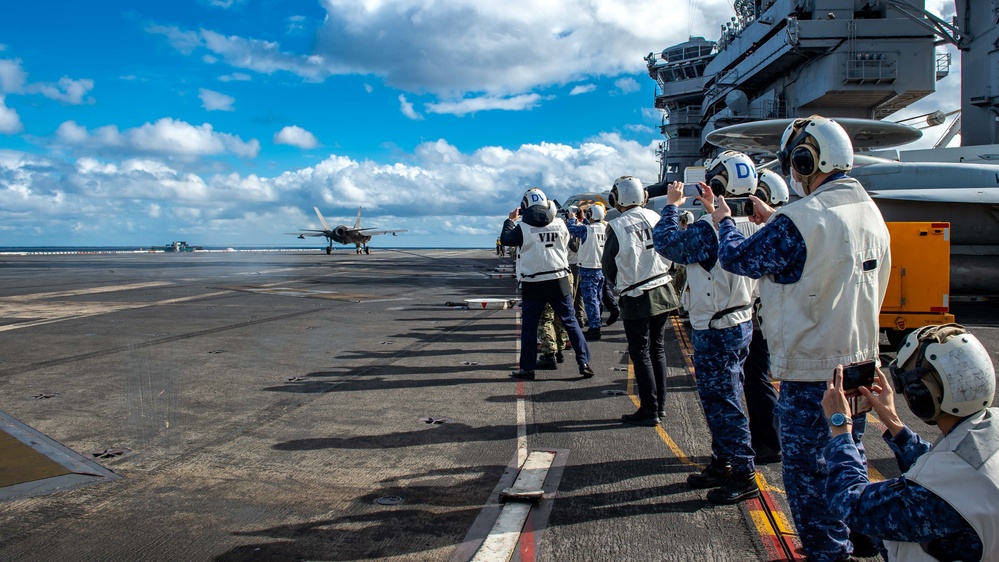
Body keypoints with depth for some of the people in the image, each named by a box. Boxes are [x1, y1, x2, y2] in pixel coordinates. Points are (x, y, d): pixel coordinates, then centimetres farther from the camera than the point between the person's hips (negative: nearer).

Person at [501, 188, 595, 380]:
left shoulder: (522, 227, -10)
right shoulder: (559, 223, 0)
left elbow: (506, 239, 8)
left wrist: (510, 220, 23)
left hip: (533, 284, -2)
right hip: (559, 280, 3)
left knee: (529, 326, 7)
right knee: (570, 321, 9)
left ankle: (527, 368, 11)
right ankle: (584, 362, 8)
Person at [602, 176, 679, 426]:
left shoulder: (618, 227, -15)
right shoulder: (656, 218, -3)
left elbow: (608, 267, -3)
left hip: (637, 300, -5)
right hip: (664, 293, 5)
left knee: (641, 354, 4)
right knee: (657, 349, 15)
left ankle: (649, 411, 7)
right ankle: (660, 405, 23)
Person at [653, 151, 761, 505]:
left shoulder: (709, 229, -22)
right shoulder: (750, 224, 3)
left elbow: (667, 242, -15)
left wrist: (672, 205, -2)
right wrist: (711, 209, 19)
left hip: (715, 331, -9)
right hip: (741, 321, 9)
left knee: (722, 402, 0)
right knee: (719, 397, 19)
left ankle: (744, 476, 8)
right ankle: (722, 464, 30)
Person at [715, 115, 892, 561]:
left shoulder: (800, 221, -22)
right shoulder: (870, 213, 4)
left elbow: (737, 258, -10)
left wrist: (724, 222, 10)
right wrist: (774, 220, 20)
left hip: (812, 371, -8)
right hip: (862, 361, 8)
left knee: (807, 471, 6)